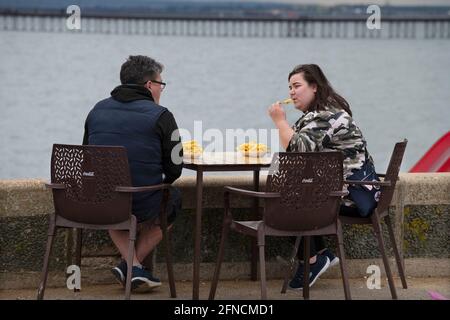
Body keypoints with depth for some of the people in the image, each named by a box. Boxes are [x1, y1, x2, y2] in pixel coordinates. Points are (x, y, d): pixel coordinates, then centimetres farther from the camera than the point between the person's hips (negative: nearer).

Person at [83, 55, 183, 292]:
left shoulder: (97, 110, 8)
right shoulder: (160, 116, -6)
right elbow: (174, 168, -6)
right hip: (143, 207, -4)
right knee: (173, 198, 30)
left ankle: (133, 265, 20)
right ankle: (130, 267, 20)